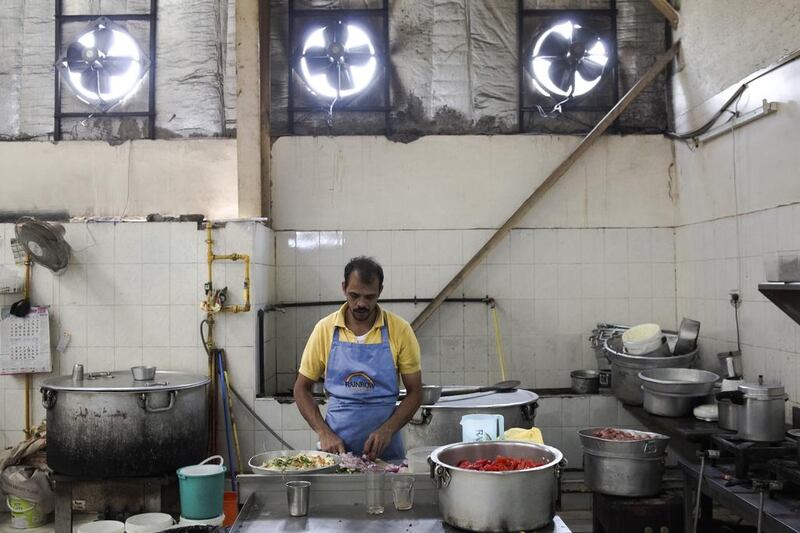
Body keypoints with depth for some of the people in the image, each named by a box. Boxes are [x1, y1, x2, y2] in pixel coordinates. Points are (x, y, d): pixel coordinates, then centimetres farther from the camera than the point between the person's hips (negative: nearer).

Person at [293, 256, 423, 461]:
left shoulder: (400, 330, -6)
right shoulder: (325, 329, -3)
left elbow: (415, 392, -1)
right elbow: (301, 389, 4)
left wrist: (387, 429, -16)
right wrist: (324, 433, -9)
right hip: (335, 446, 1)